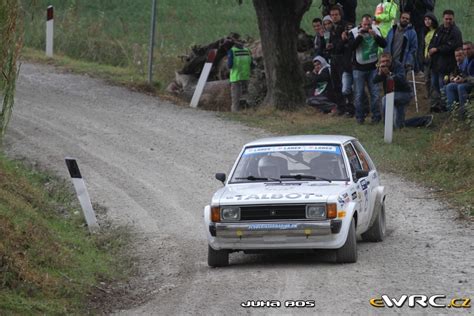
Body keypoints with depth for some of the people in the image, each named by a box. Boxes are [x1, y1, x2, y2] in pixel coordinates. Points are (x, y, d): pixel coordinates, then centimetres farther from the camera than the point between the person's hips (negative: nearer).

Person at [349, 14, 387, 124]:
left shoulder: (375, 31, 3)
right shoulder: (354, 32, -4)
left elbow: (384, 44, -4)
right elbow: (351, 46, -16)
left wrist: (375, 36, -18)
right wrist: (359, 36, -24)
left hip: (373, 68, 2)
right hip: (359, 68, -2)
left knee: (375, 93, 2)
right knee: (358, 94, 0)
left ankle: (376, 116, 10)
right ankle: (360, 117, 8)